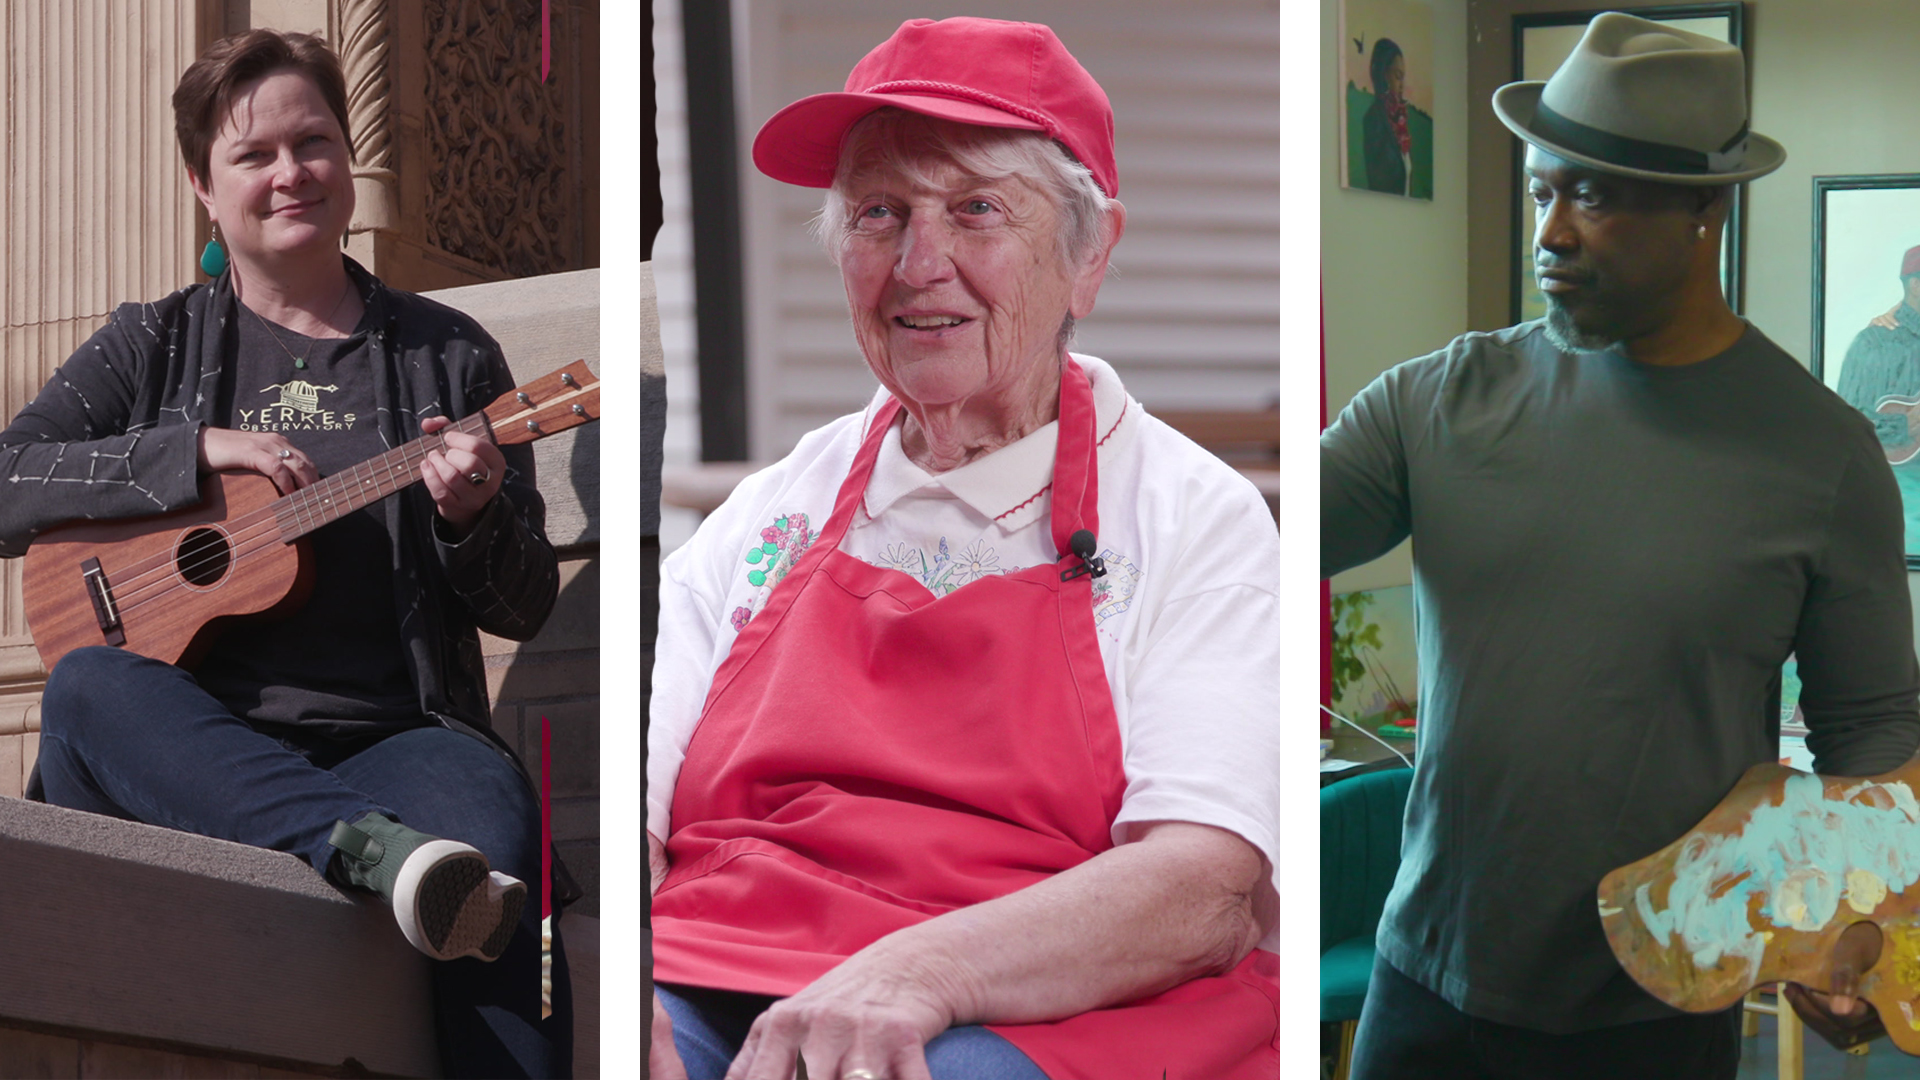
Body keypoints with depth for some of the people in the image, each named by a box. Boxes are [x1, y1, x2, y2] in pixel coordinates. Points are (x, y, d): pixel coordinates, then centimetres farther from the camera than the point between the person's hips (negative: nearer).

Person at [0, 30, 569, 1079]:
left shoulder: (447, 355, 15)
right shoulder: (154, 345, 16)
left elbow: (524, 608, 14)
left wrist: (472, 521, -8)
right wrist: (198, 449, -9)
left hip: (388, 739, -1)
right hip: (187, 753, 1)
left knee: (494, 824, -35)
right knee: (85, 686, -34)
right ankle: (371, 849, -46)